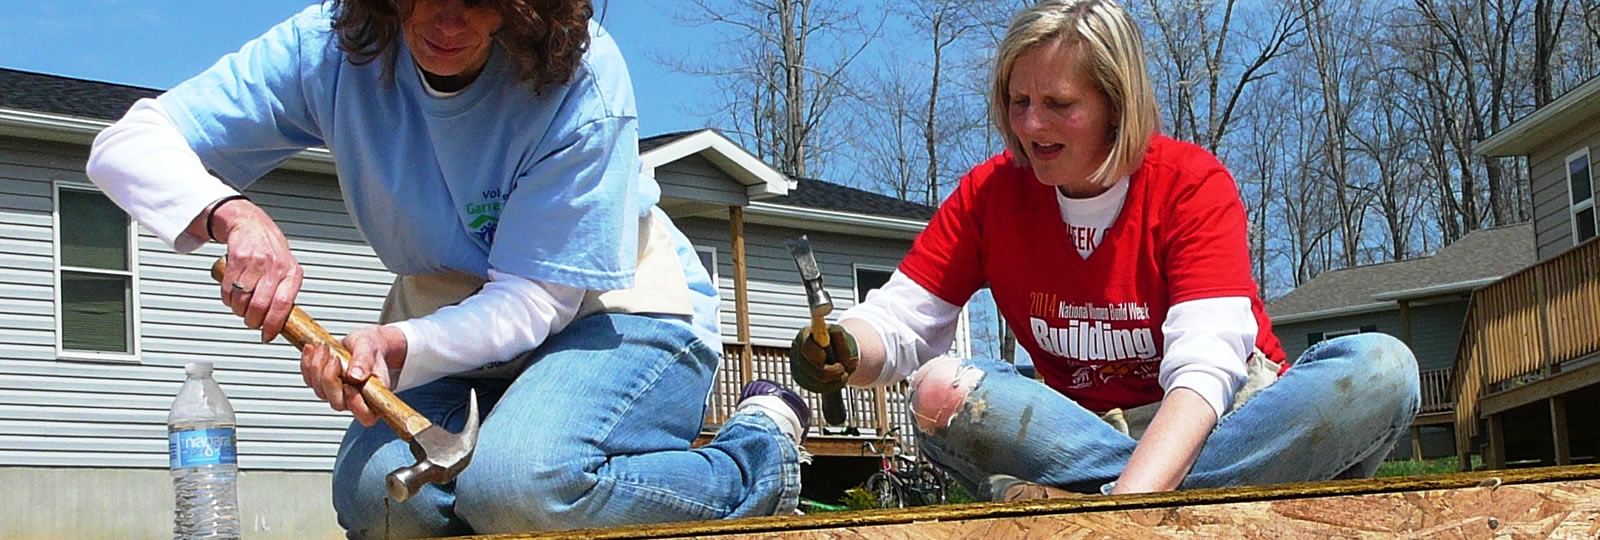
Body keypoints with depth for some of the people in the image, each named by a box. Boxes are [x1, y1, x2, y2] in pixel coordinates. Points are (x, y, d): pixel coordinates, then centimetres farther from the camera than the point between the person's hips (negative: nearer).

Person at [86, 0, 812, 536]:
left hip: (622, 310, -4)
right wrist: (232, 214, -39)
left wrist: (400, 346, -42)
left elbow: (536, 299, -24)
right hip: (456, 312, 4)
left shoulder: (581, 78, -26)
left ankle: (760, 448, -7)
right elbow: (128, 146, -18)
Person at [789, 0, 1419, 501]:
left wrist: (1125, 501, -42)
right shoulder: (988, 194, -1)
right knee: (941, 392, -25)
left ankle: (1078, 497, -41)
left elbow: (1203, 369, -25)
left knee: (1382, 367, -29)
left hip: (1216, 425, -2)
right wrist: (844, 351, -30)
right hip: (1081, 430, 2)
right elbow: (898, 320, -4)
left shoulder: (1194, 183, -12)